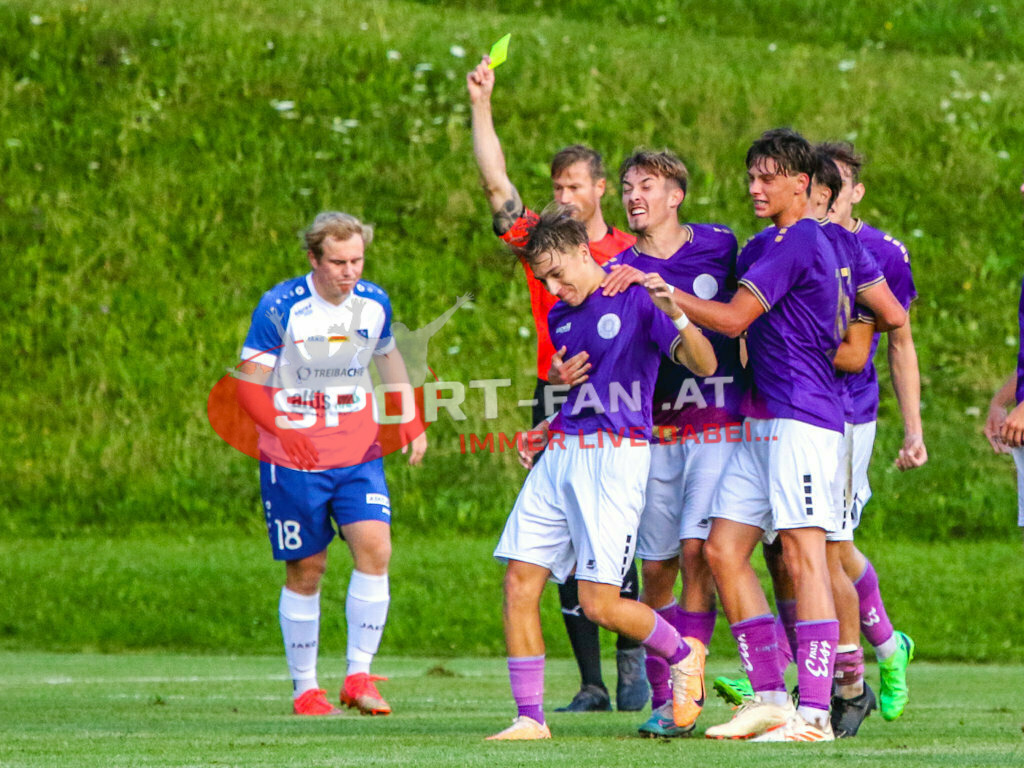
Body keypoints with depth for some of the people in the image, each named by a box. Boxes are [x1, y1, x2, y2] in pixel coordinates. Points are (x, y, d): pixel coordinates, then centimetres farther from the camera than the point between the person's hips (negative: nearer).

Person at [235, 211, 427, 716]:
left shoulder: (374, 304, 2)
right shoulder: (280, 308, -11)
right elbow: (248, 385, -9)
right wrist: (284, 433, -25)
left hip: (359, 456, 3)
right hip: (293, 461, -3)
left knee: (374, 547, -16)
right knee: (306, 571, 1)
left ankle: (359, 676, -11)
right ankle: (305, 689, 14)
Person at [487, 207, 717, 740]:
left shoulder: (637, 299, -3)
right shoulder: (560, 318, 18)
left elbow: (704, 366, -12)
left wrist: (677, 316, -30)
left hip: (616, 457, -7)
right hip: (560, 456, 7)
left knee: (599, 604, -12)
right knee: (519, 583, -5)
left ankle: (683, 654, 16)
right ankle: (529, 717, 1)